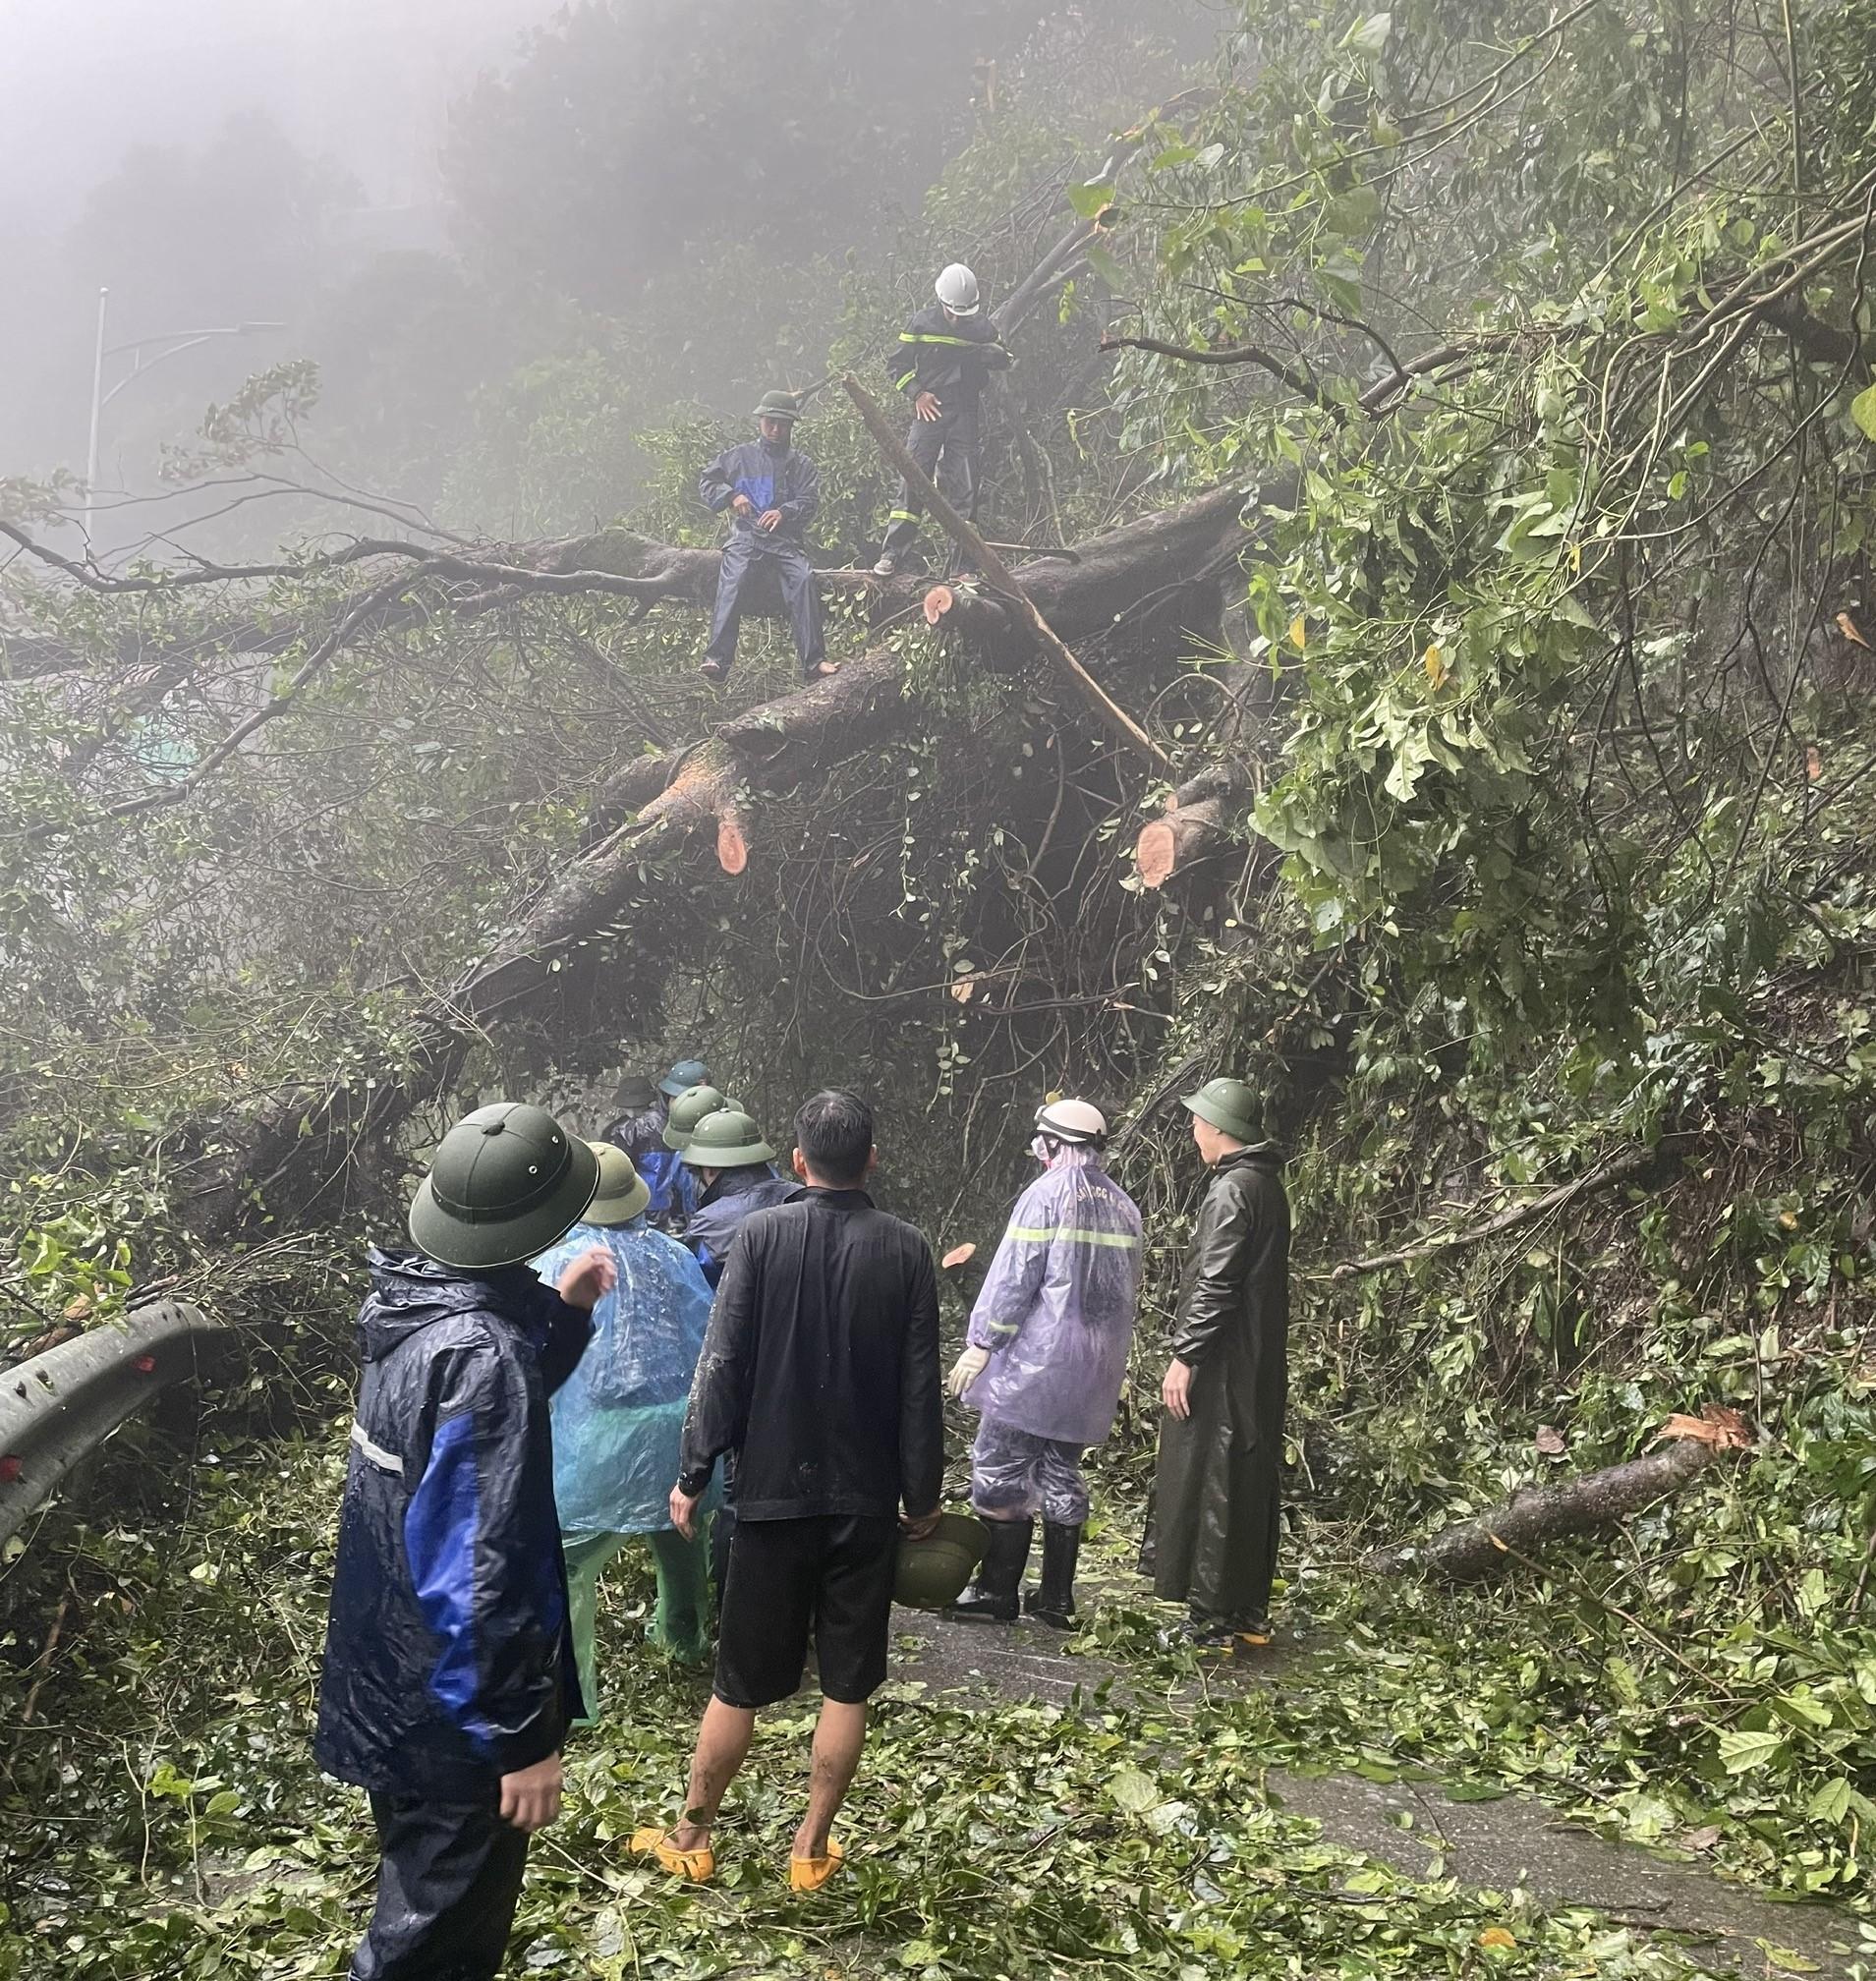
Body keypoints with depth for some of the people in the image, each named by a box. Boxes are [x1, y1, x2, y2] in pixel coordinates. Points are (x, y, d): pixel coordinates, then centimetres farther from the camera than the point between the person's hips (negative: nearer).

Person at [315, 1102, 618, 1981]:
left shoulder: (418, 1300, -1)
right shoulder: (480, 1353, -29)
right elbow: (479, 1568, -30)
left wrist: (564, 1312, 8)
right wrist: (524, 1736, -25)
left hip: (397, 1669, 9)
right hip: (451, 1700, -9)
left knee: (426, 1887, 28)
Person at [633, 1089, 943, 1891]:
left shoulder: (762, 1234, -8)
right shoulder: (905, 1250, -4)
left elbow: (722, 1363, -9)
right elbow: (921, 1386, -2)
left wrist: (693, 1473, -2)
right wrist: (923, 1494, 6)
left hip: (774, 1491, 0)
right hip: (866, 1497, 1)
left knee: (740, 1681, 11)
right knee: (846, 1684, 11)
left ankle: (691, 1838, 23)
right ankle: (812, 1847, 19)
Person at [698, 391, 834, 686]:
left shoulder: (800, 464, 17)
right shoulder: (740, 456, 16)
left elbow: (810, 500, 4)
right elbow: (706, 481, 17)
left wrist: (784, 512, -15)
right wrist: (731, 496, -2)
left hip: (786, 539, 1)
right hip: (745, 536, -1)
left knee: (804, 579, -27)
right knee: (731, 583, -26)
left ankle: (813, 659, -27)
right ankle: (717, 660, -35)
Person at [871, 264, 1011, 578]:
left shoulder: (983, 326, 7)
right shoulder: (923, 323, 2)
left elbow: (1004, 361, 16)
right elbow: (900, 365, 6)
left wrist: (993, 353, -8)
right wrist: (917, 394, -8)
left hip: (965, 413, 2)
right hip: (929, 409, -2)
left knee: (963, 484, 0)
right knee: (913, 478, -10)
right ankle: (892, 552, -10)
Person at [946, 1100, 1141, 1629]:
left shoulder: (1046, 1195, -10)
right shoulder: (1123, 1205, 11)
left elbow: (1011, 1279, -14)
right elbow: (1130, 1290, 16)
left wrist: (979, 1344, -8)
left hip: (1034, 1365, -7)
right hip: (1093, 1373, 7)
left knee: (1002, 1472, 0)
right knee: (1063, 1476, 13)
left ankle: (997, 1592, 2)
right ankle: (1056, 1598, 14)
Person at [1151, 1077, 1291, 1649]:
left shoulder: (1231, 1191, -16)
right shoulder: (1267, 1184, 13)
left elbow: (1214, 1286, -22)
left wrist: (1183, 1355, -18)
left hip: (1222, 1366, -10)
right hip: (1261, 1365, 10)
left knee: (1207, 1486, -4)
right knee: (1252, 1486, 13)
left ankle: (1210, 1619, 0)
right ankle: (1248, 1613, 21)